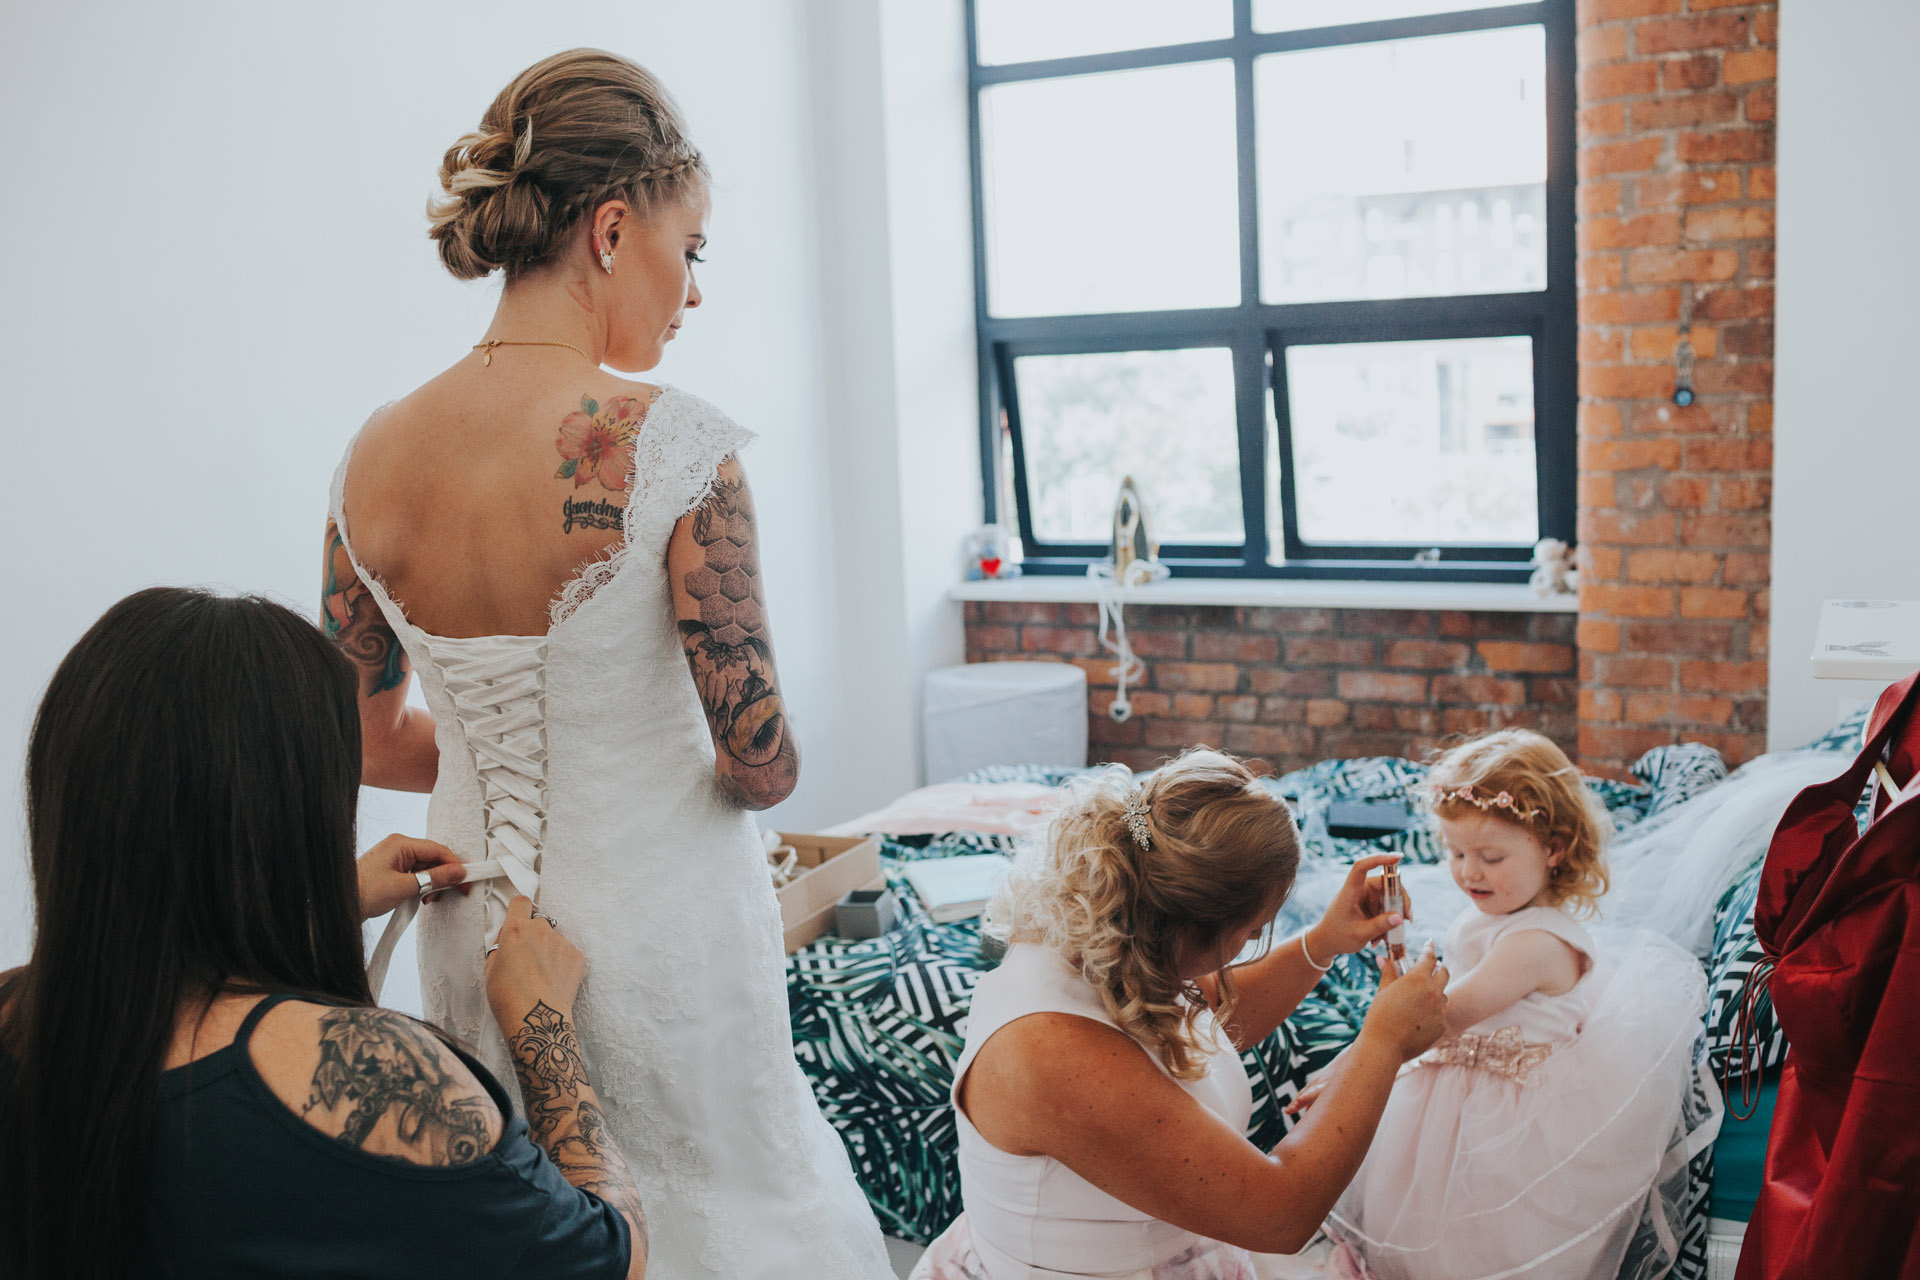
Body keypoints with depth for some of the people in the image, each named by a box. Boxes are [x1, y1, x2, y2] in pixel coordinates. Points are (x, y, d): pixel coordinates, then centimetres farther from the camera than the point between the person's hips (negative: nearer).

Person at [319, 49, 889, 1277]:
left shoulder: (371, 460, -5)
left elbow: (367, 744, 6)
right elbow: (763, 766, -19)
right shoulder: (669, 445, -22)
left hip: (480, 936, 6)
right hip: (660, 935, -5)